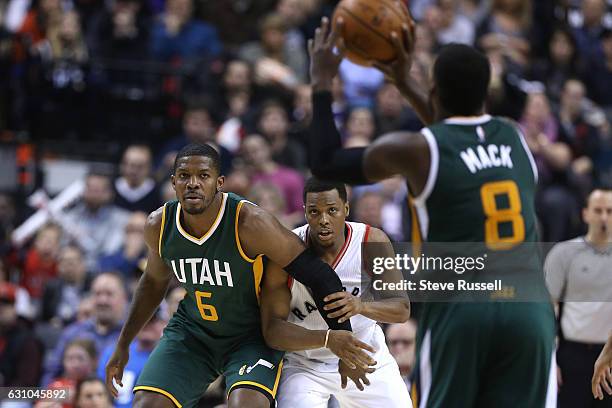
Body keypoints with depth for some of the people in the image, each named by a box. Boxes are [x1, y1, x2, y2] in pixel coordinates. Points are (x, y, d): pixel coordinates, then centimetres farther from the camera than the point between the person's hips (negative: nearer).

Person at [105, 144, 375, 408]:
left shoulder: (250, 223, -26)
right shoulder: (158, 226, -10)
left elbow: (318, 275, -20)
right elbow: (154, 281, 12)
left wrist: (341, 336, -27)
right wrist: (123, 344, 17)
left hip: (253, 335, -4)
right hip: (192, 331, 4)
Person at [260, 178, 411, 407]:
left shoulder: (373, 242, -14)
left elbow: (402, 309, -17)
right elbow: (272, 330, -23)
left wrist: (361, 306, -39)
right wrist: (329, 339, -40)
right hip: (304, 365, -3)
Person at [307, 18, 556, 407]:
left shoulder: (415, 149, -2)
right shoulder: (515, 137, 13)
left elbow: (326, 163, 13)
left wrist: (322, 84, 23)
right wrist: (406, 83, 42)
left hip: (458, 307, -3)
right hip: (529, 306, 3)